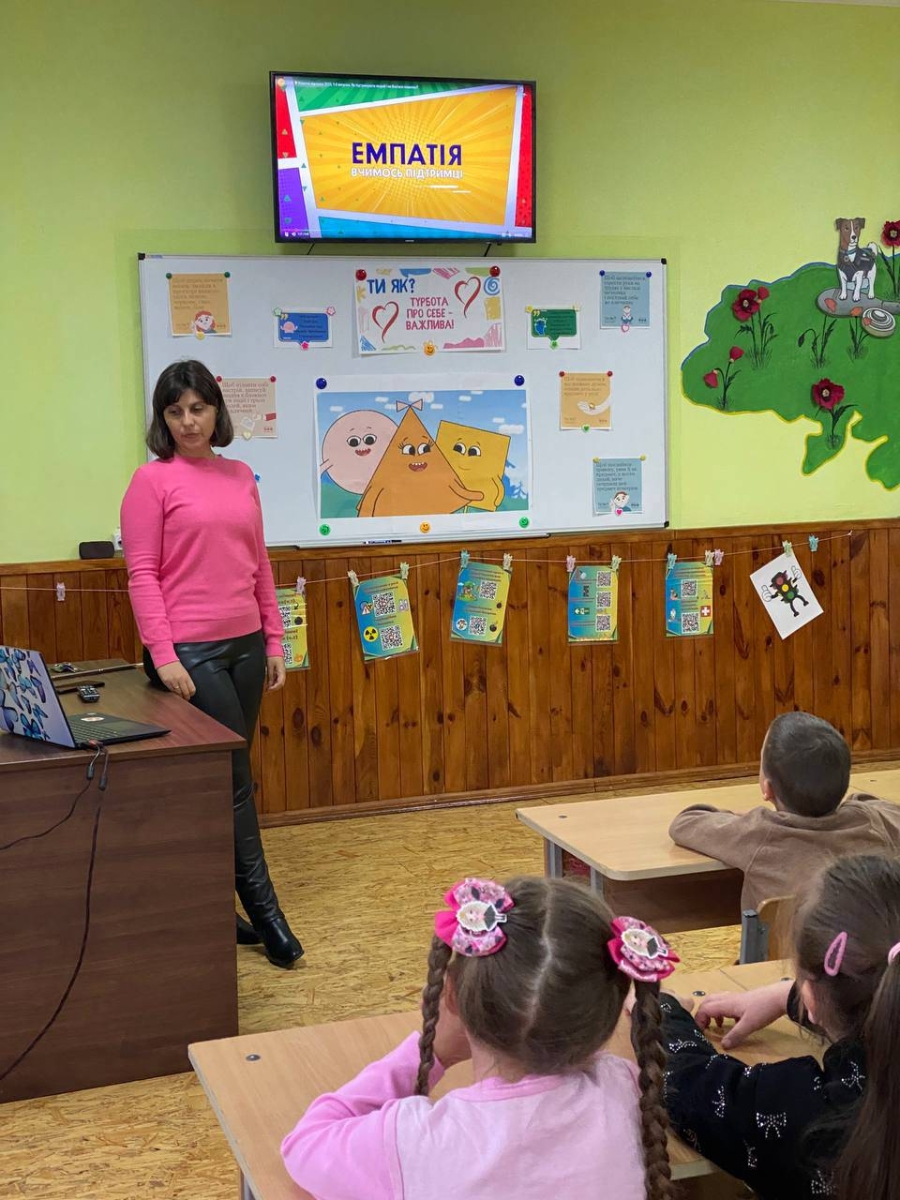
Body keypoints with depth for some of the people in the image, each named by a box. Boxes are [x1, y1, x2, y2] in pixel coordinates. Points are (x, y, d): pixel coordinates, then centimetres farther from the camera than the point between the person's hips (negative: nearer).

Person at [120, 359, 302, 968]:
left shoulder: (240, 476, 11)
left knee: (227, 776, 9)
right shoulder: (152, 480, -5)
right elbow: (142, 575, -8)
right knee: (234, 779, -4)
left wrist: (274, 642, 12)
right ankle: (262, 907, 6)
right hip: (190, 652, -6)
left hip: (244, 645, 6)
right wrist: (163, 656, -15)